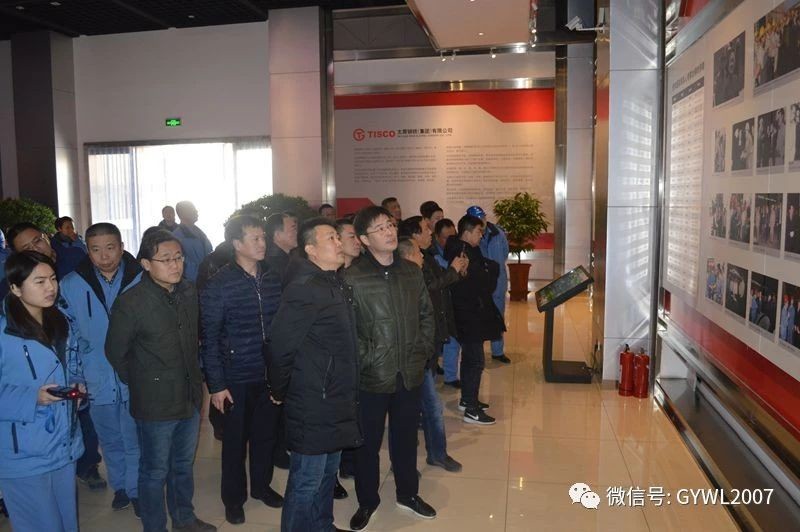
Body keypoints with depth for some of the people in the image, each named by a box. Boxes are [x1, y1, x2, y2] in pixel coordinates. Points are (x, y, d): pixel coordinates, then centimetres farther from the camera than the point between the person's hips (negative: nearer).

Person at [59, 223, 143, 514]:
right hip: (98, 381, 2)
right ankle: (119, 487, 41)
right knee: (110, 441, 20)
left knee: (135, 441, 12)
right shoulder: (71, 285, -6)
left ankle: (136, 490, 33)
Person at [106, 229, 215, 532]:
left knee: (184, 464, 23)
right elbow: (115, 353, -7)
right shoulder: (130, 303, -17)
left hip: (190, 398, 6)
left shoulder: (189, 293, -1)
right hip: (155, 405, -5)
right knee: (155, 472, 12)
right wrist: (142, 385, 2)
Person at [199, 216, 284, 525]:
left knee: (266, 433, 16)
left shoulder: (273, 279, 1)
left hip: (270, 375, 4)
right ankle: (234, 497, 32)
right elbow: (209, 339, -9)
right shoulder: (218, 285, -11)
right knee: (235, 439, 12)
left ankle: (261, 485, 39)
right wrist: (216, 385, -10)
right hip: (237, 378, -3)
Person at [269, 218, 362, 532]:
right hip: (312, 404, -9)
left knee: (328, 472, 23)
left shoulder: (336, 284, 8)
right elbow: (281, 347, -21)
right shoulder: (304, 289, -20)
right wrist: (280, 392, -8)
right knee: (307, 481, 6)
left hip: (335, 401, 9)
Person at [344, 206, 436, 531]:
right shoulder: (352, 278, -13)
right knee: (368, 442, 12)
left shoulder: (412, 272, 4)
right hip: (372, 377, -4)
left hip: (411, 373, 4)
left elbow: (427, 314, 12)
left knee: (406, 438, 20)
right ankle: (367, 501, 33)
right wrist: (367, 357, -13)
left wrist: (423, 350, 4)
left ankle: (408, 494, 40)